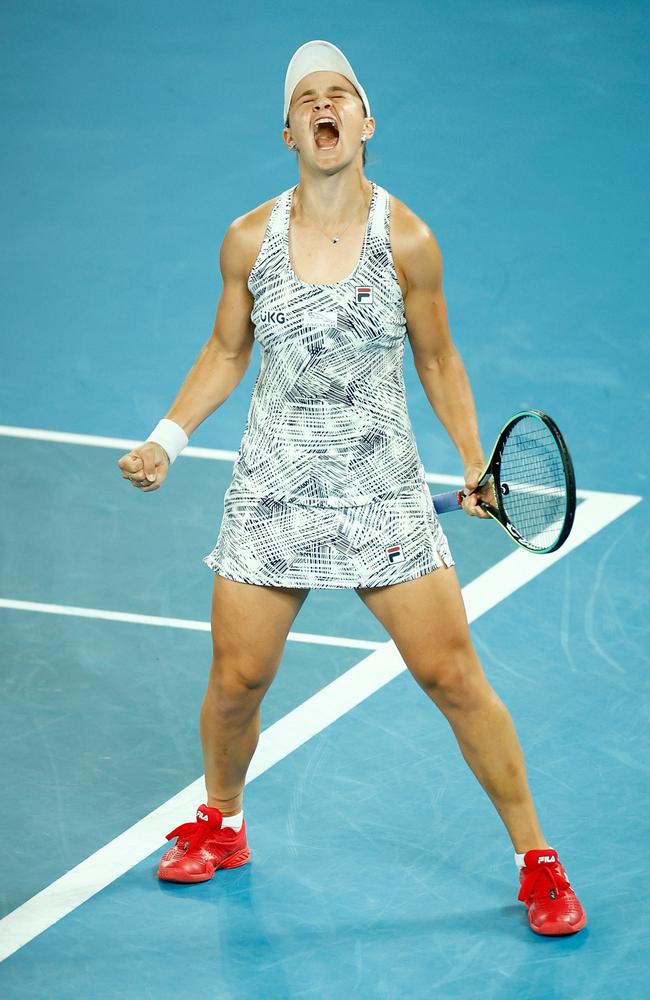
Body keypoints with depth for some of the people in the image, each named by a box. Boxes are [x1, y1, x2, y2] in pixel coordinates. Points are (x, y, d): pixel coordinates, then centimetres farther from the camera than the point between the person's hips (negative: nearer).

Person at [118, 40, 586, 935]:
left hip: (384, 494, -2)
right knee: (236, 682, 5)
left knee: (454, 676, -4)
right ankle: (220, 824, 35)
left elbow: (438, 360, 5)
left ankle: (536, 861, 8)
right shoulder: (249, 241, -3)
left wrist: (477, 463, -4)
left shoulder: (407, 241, -7)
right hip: (271, 492, 2)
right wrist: (165, 441, 1)